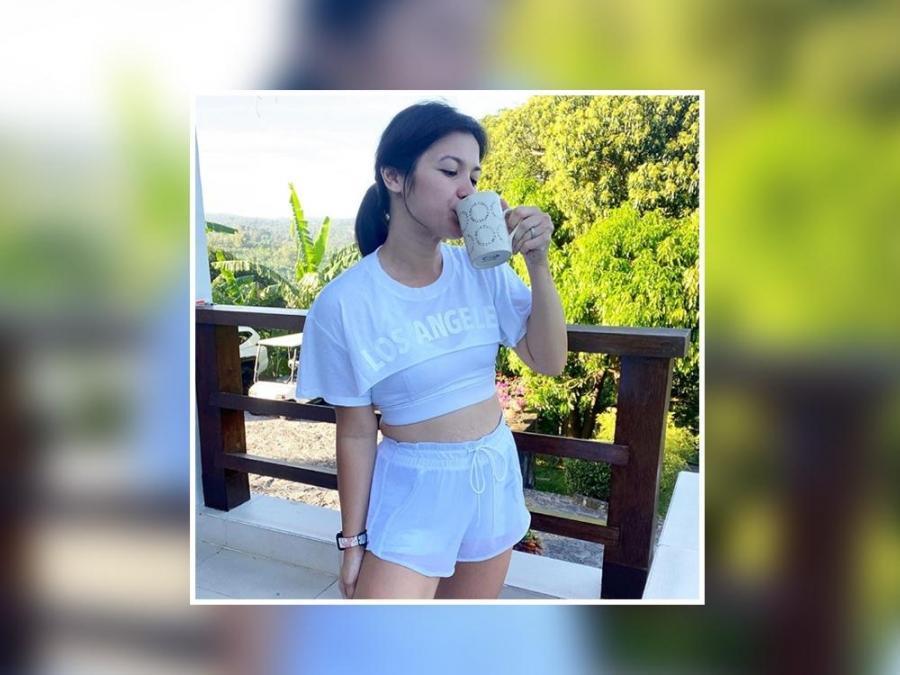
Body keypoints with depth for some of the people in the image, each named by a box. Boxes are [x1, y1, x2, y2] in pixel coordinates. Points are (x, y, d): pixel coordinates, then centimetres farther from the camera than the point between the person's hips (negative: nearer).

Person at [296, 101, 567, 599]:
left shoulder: (483, 269, -8)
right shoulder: (345, 303, -17)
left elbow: (549, 362, -6)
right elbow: (356, 433, -10)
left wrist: (538, 264, -18)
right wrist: (353, 539, -1)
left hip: (496, 475, 4)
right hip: (413, 490, -3)